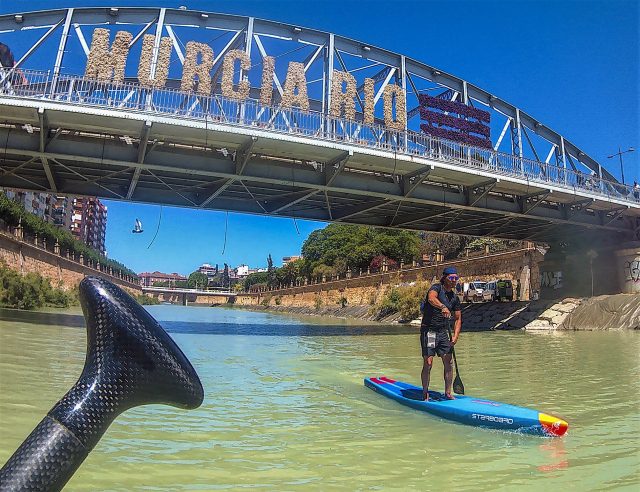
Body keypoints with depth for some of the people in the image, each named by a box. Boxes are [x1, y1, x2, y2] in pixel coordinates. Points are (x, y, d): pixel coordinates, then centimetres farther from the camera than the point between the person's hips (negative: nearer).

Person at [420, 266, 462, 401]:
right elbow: (431, 298, -33)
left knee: (448, 362, 3)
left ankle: (448, 393, 16)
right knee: (428, 363, -7)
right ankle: (425, 394, 5)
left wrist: (455, 336, -4)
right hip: (429, 330, -6)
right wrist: (443, 307, -51)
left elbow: (458, 319, 11)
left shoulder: (455, 298, 10)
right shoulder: (437, 287, -9)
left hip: (443, 332, 6)